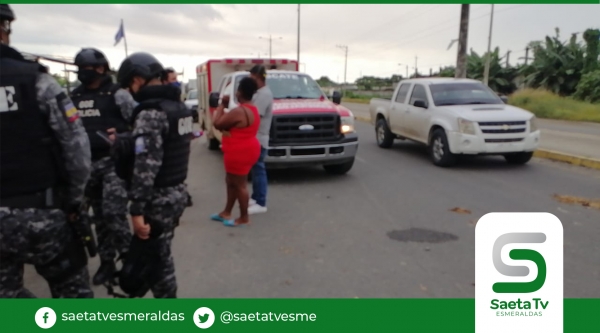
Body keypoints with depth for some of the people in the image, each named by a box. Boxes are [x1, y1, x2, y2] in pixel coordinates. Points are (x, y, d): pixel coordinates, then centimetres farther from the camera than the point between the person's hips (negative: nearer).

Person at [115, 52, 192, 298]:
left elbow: (146, 165, -25)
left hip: (158, 198, -9)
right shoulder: (179, 106, 11)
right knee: (161, 255, 21)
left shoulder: (150, 112, -19)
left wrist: (137, 211, -24)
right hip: (177, 192, 10)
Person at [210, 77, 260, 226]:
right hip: (246, 150, 11)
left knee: (239, 184, 0)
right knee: (231, 181, 19)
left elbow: (217, 123, -14)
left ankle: (244, 218, 11)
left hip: (239, 153, -11)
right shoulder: (252, 109, 10)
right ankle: (226, 212, 30)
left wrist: (222, 106, -4)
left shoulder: (239, 111, -24)